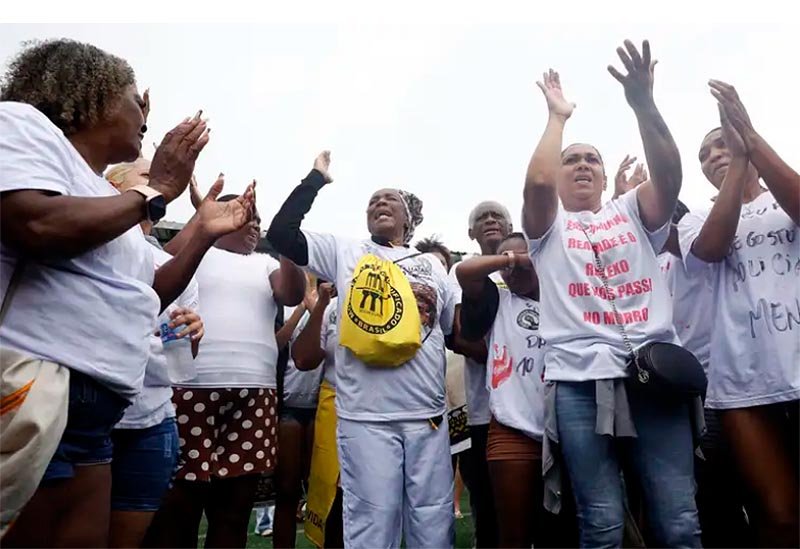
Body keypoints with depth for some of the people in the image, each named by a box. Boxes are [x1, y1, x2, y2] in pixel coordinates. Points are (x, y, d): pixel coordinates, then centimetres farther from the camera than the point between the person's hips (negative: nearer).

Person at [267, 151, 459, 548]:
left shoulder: (433, 265, 17)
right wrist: (317, 177, 4)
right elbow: (280, 234, -1)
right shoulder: (346, 252, 10)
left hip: (428, 415, 3)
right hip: (366, 416, -2)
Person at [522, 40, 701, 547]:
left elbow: (669, 174, -1)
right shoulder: (550, 226, 13)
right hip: (580, 382, -2)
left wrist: (643, 104, -13)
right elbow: (536, 181, -8)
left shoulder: (633, 213, 19)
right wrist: (557, 117, 5)